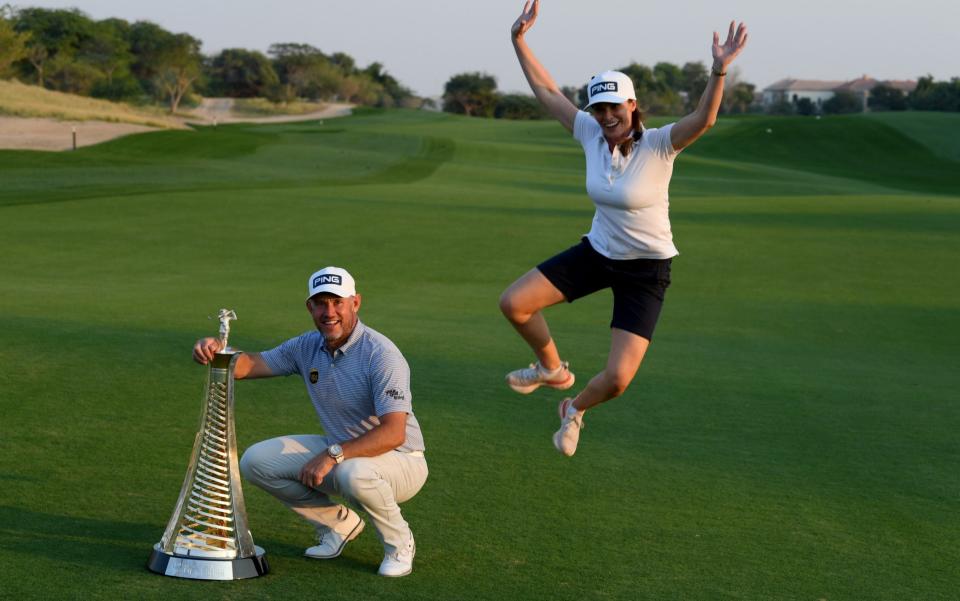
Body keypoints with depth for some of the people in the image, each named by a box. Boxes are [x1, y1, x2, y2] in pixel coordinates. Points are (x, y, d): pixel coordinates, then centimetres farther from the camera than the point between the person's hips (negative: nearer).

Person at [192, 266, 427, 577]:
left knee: (354, 473, -41)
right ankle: (339, 523, 12)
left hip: (399, 461, -7)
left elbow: (393, 433, -32)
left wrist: (332, 456, -38)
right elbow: (251, 364, -1)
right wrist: (215, 350, -23)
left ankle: (399, 543, -9)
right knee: (255, 461, -5)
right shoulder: (308, 347, -1)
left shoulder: (380, 354, -24)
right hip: (338, 451, 7)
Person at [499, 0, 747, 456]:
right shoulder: (590, 134, -7)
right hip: (598, 251, 5)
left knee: (617, 379, -14)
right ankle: (552, 369, 25)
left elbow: (703, 120, -40)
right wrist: (518, 38, -3)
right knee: (513, 303, -4)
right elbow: (545, 89, 1)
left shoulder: (658, 145, -21)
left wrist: (719, 71, -56)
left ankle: (576, 409, 24)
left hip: (646, 269, -5)